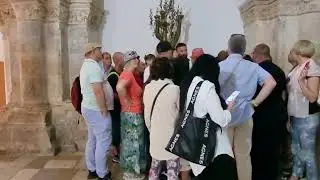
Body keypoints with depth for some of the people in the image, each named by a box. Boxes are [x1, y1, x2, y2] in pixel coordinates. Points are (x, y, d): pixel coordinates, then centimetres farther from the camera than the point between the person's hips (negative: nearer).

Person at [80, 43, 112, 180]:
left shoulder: (86, 66, 15)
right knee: (103, 141, -3)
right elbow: (98, 91, -25)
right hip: (96, 110, -11)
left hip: (88, 107, 11)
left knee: (93, 140, 15)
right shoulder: (94, 66, -19)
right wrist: (104, 110, -18)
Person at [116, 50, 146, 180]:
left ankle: (129, 169, 32)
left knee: (129, 141, 18)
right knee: (133, 142, 2)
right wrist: (128, 102, -26)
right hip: (133, 114, -10)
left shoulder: (129, 74, 10)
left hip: (132, 113, 10)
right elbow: (120, 87, -40)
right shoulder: (128, 74, -20)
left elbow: (122, 88, 27)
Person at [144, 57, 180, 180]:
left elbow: (146, 114, 6)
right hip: (171, 135, -5)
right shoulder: (174, 89, -15)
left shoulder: (147, 88, -2)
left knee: (154, 167, 20)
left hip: (155, 135, 5)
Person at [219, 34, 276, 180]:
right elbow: (271, 82, -11)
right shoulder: (253, 67, -4)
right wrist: (256, 102, -5)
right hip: (245, 116, 1)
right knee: (244, 154, 15)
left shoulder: (219, 66, -9)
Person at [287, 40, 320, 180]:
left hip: (307, 117, -9)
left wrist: (301, 81, -31)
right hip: (296, 115, 9)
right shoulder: (298, 67, 7)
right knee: (296, 148, 20)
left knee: (307, 152, 1)